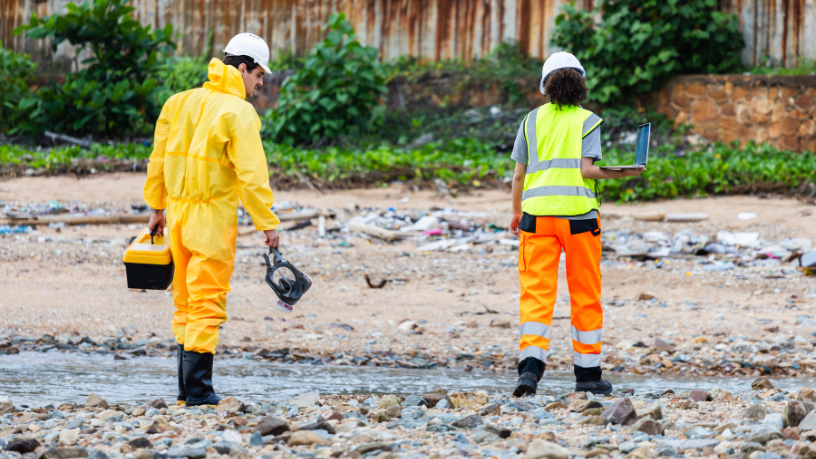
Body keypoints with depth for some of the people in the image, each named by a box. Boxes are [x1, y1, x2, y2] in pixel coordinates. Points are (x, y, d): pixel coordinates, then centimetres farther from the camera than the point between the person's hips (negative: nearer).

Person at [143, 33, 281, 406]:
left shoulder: (180, 102, 10)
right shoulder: (238, 112, -11)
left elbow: (158, 160, 15)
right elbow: (251, 173, -17)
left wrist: (156, 207, 24)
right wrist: (267, 223, -13)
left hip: (178, 210, 7)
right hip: (213, 215, -7)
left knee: (186, 302, 15)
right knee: (207, 304, -4)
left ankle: (186, 388, 19)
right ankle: (198, 390, -6)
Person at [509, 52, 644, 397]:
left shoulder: (532, 120, 9)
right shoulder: (587, 122, 1)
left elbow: (519, 175, 9)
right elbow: (586, 169, -10)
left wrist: (516, 213, 22)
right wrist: (621, 174, 3)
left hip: (537, 213, 2)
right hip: (577, 212, -2)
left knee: (536, 293, -2)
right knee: (585, 295, 10)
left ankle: (530, 365, -21)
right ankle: (587, 373, 16)